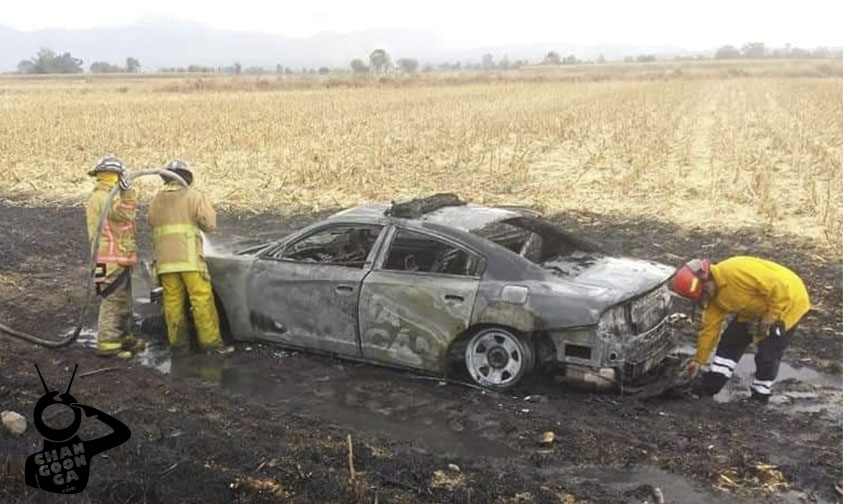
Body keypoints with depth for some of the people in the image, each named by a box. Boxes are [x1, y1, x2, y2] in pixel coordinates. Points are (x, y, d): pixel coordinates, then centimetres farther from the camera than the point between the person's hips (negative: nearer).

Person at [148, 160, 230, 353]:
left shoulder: (156, 200, 12)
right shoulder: (194, 196, -2)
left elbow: (152, 224, 19)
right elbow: (209, 224, -2)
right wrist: (208, 209, 15)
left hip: (165, 260, 5)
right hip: (189, 258, -4)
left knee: (172, 300, 10)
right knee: (202, 299, -3)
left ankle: (177, 339, 15)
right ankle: (210, 340, -3)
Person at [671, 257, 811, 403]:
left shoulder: (735, 271, -35)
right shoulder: (713, 297, -6)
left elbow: (777, 286, -34)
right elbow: (710, 327, 1)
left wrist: (772, 315, -25)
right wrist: (699, 360, 2)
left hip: (786, 300, -8)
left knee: (768, 353, -7)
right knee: (732, 340, 4)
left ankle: (760, 397, 11)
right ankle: (711, 384, 9)